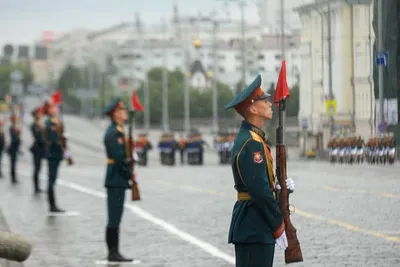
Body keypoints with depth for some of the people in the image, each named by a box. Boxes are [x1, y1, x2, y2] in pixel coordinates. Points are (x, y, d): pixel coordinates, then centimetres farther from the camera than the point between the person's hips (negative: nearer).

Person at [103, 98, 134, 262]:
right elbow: (119, 157, -21)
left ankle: (113, 252, 16)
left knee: (115, 218, 12)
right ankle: (113, 253, -4)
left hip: (116, 180, 10)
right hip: (117, 180, -10)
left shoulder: (117, 131, 16)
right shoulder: (114, 133, -16)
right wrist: (130, 173, -12)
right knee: (114, 218, -6)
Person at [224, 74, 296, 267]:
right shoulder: (252, 144, -17)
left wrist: (279, 186, 6)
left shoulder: (247, 138, 16)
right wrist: (278, 227, -16)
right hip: (255, 228, -10)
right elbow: (260, 191, -21)